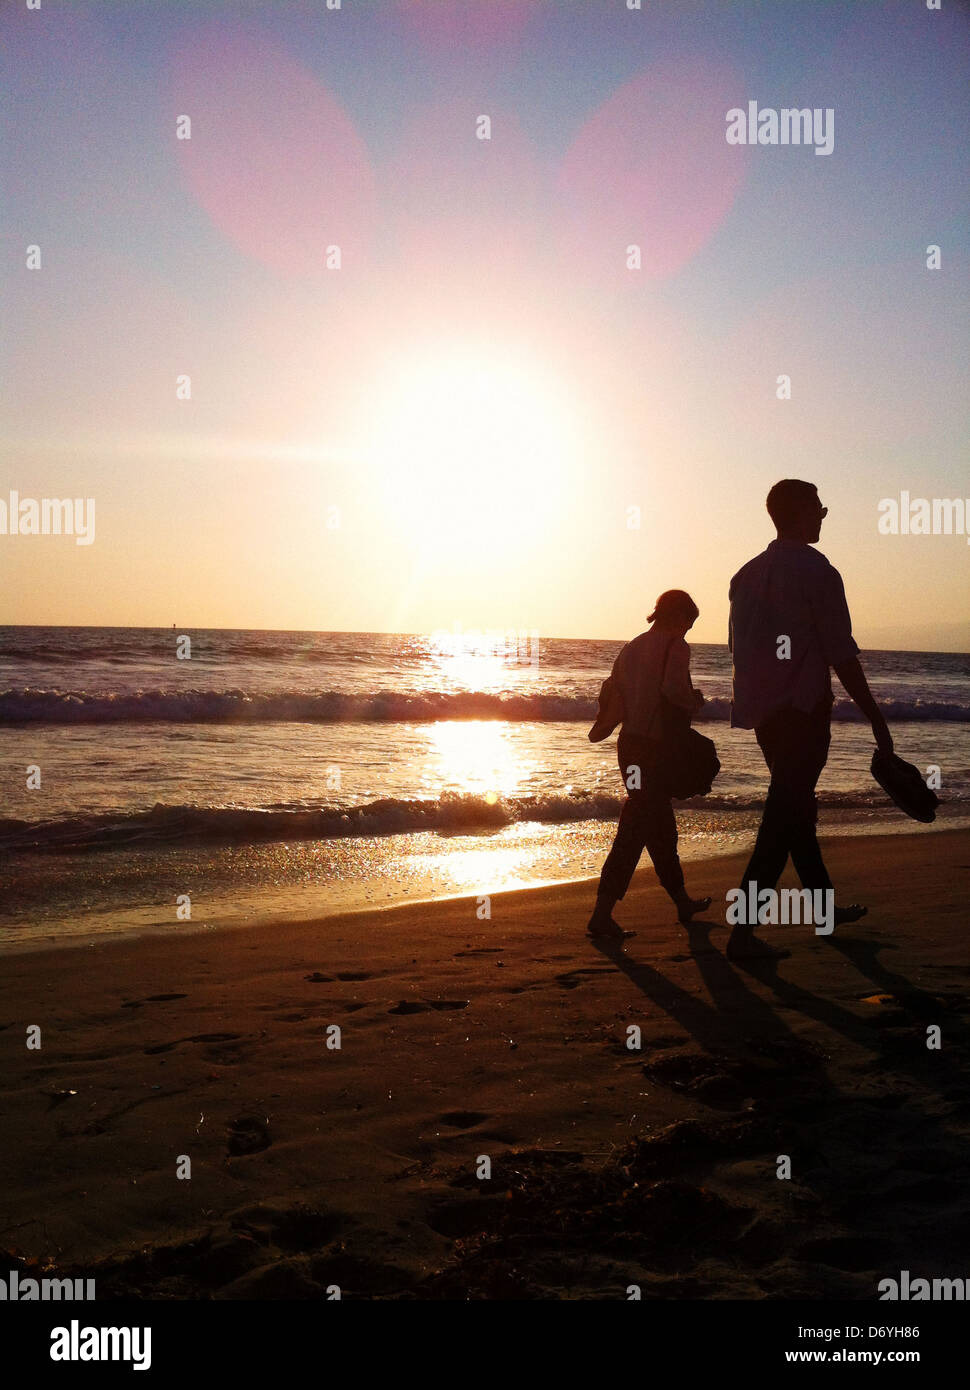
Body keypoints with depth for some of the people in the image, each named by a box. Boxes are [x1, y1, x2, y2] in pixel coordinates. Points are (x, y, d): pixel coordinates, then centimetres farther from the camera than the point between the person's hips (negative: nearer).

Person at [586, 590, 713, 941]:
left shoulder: (632, 648, 13)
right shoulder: (675, 645, -8)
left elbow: (613, 694, 13)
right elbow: (672, 688, -23)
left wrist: (600, 730, 22)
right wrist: (695, 701, -5)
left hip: (629, 745, 8)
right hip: (655, 748, -8)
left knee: (660, 824, 18)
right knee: (635, 829, -6)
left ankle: (682, 902, 32)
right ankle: (602, 913, -8)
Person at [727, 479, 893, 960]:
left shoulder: (747, 575, 12)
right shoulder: (816, 571, -10)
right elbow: (842, 655, -13)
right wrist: (875, 718, -7)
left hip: (763, 711, 8)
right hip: (804, 710, -8)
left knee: (794, 806, 19)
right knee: (784, 819, -6)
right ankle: (742, 930, -10)